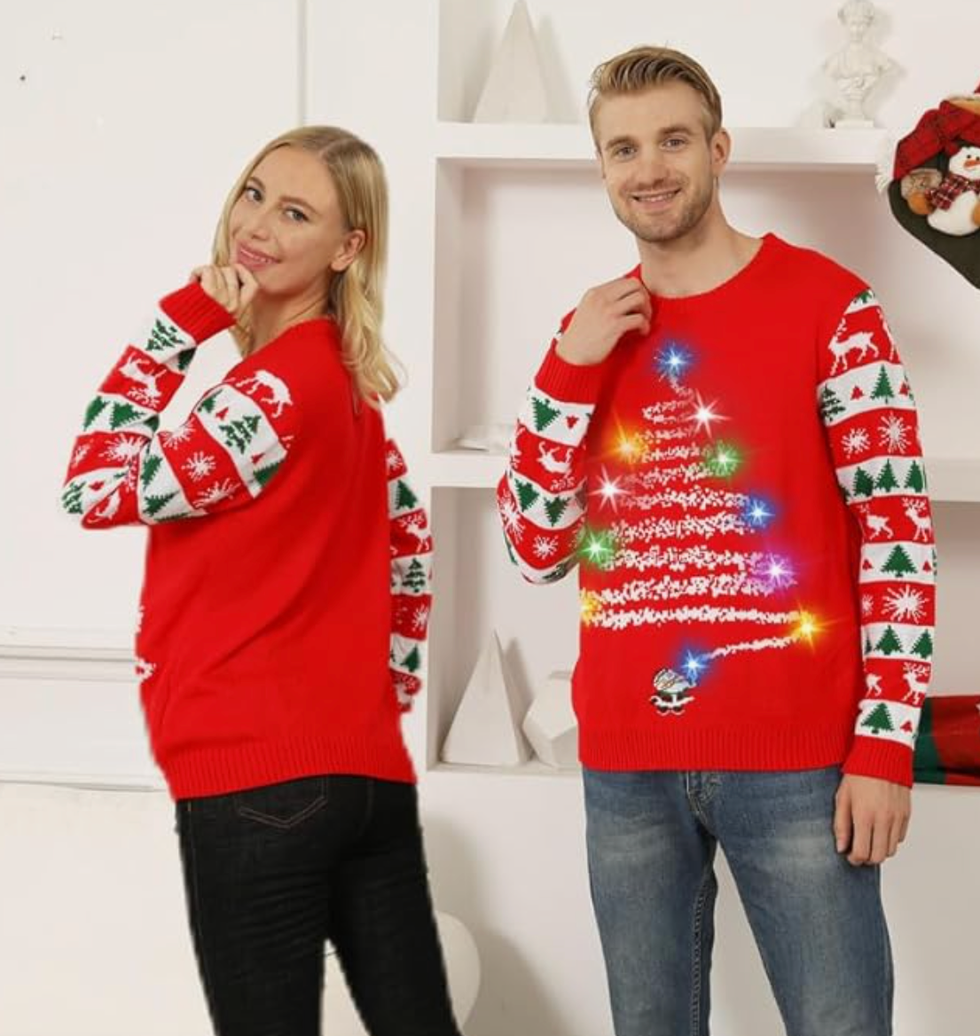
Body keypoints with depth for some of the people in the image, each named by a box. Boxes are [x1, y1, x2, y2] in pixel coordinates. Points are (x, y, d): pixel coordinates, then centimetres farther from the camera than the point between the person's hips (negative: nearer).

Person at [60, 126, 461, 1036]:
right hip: (367, 768, 9)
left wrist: (182, 321, -7)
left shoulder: (277, 386, -13)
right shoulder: (342, 379, 14)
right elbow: (410, 550, 22)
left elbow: (98, 490, -10)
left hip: (257, 772, -9)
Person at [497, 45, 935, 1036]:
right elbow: (536, 550, 6)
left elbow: (898, 531, -7)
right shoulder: (590, 332, 11)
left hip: (795, 758, -4)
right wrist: (569, 368, -4)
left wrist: (885, 744, -13)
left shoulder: (826, 304, -3)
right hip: (625, 762, 4)